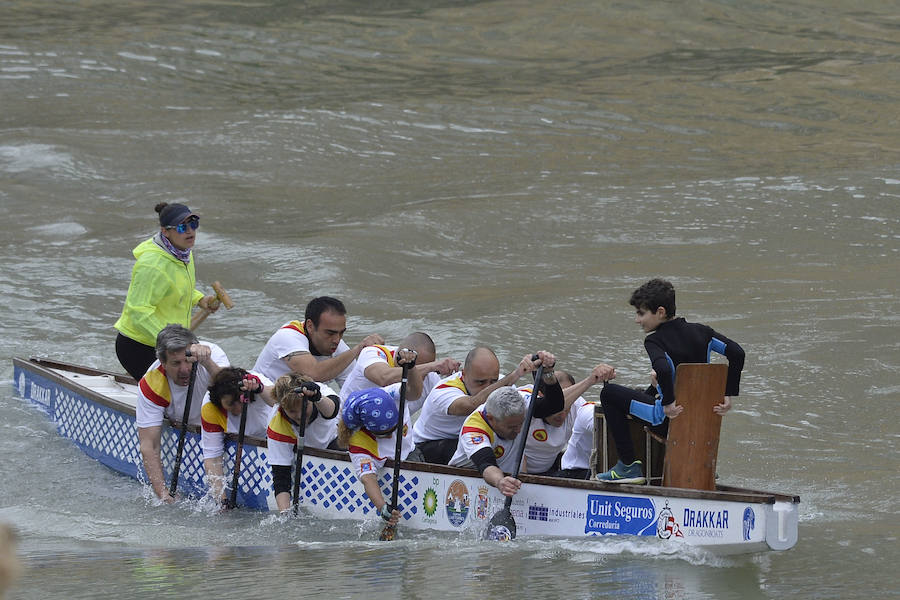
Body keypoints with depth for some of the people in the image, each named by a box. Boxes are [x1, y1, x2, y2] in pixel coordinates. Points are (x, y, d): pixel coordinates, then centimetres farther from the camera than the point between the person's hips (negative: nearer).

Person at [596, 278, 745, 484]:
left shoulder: (654, 340, -16)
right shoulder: (700, 332, 2)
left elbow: (663, 369, -37)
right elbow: (737, 353, -4)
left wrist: (668, 403, -24)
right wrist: (729, 394, -2)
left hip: (670, 420, -7)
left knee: (609, 394, 3)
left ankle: (628, 465, 0)